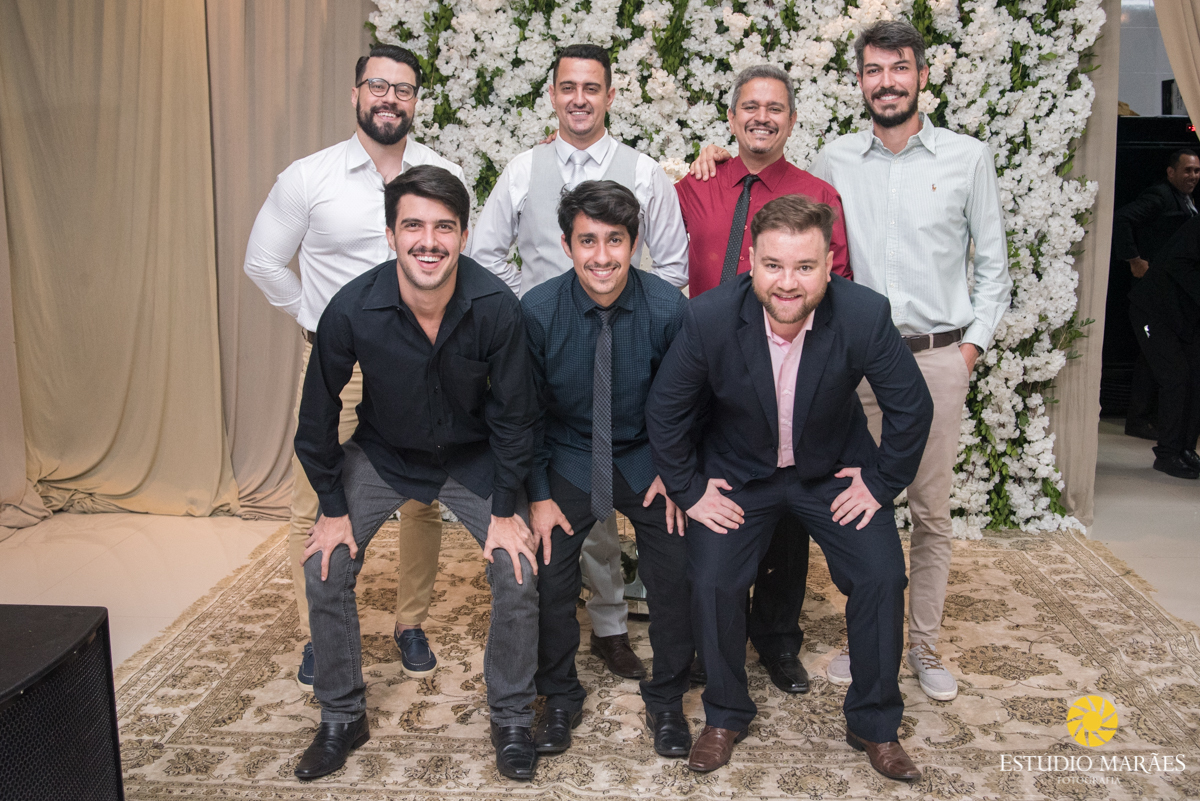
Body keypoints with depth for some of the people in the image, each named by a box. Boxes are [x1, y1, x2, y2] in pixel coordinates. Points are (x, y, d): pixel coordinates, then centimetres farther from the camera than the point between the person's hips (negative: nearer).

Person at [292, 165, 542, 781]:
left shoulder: (496, 307, -26)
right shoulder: (352, 309, -25)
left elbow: (514, 414, -13)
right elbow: (318, 412, -10)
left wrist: (505, 509, -10)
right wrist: (333, 508, -5)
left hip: (473, 457, 0)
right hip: (381, 454, 1)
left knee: (520, 575, -9)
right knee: (325, 571, -5)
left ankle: (511, 719, 14)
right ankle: (342, 720, 18)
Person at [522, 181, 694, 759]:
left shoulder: (667, 309, -18)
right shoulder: (538, 311, -18)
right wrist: (538, 494, -7)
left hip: (646, 458, 0)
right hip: (568, 458, 0)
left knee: (675, 573, -3)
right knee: (548, 574, -4)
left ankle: (666, 699, 23)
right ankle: (560, 698, 23)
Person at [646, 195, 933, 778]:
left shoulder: (866, 316, -26)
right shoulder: (708, 319, -26)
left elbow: (911, 407, -10)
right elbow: (665, 412, -11)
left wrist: (882, 484, -7)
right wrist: (688, 490, -8)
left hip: (834, 468, 1)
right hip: (737, 471, 0)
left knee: (881, 577, -8)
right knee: (712, 582, -11)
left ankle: (874, 724, 17)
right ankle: (725, 716, 16)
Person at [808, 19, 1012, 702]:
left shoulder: (968, 157, 3)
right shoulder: (834, 160, 6)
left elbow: (993, 264, 7)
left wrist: (972, 344, 0)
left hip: (938, 359, -1)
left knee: (933, 512, 6)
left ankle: (925, 646, 22)